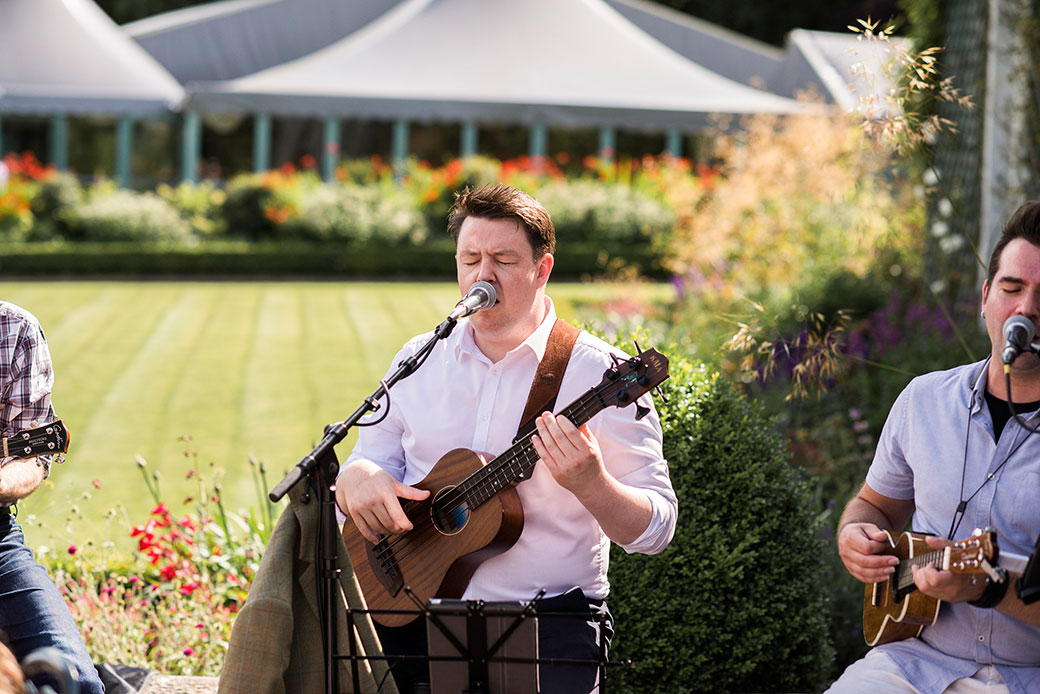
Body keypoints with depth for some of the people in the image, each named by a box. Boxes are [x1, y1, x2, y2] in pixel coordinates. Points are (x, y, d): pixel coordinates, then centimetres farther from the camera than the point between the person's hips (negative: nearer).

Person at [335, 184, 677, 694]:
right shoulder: (418, 360, 12)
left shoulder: (599, 372, -2)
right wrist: (359, 480, -10)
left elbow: (655, 530, -5)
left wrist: (589, 483, -25)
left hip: (547, 619, -3)